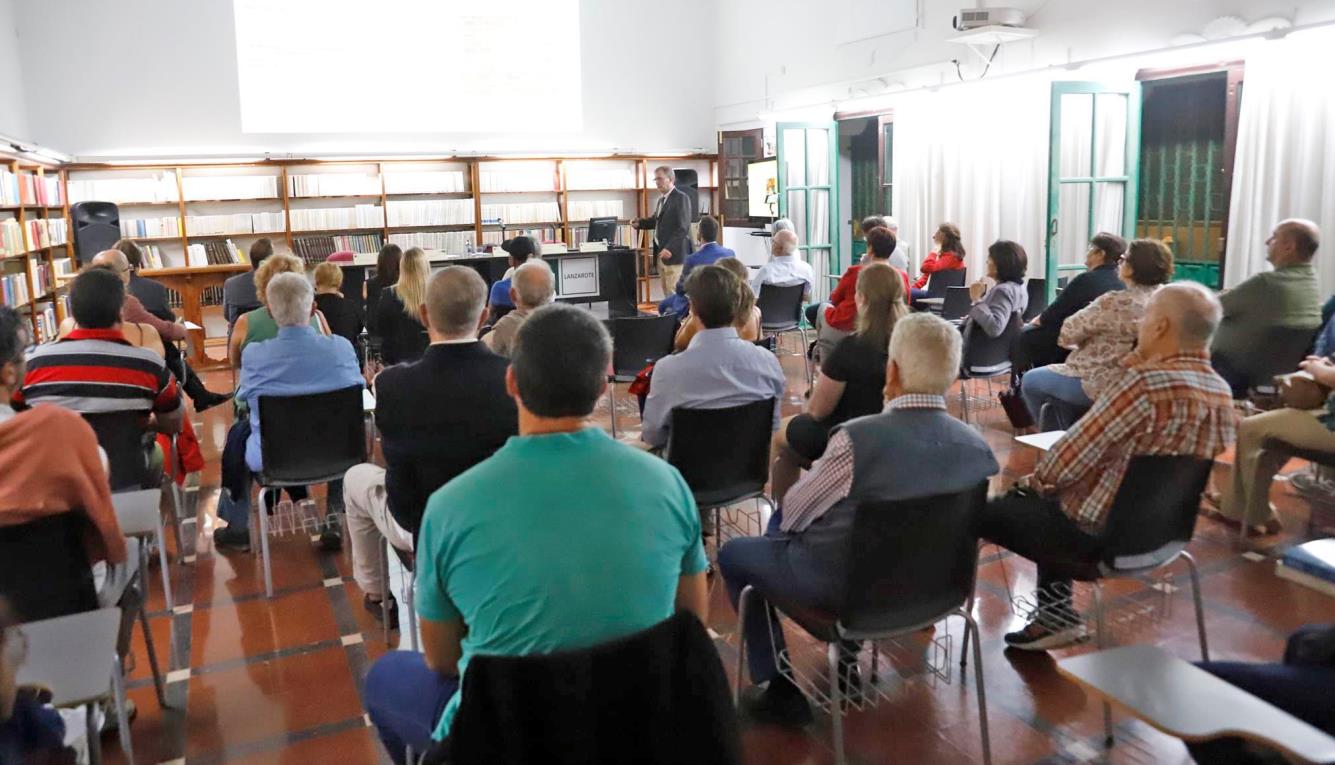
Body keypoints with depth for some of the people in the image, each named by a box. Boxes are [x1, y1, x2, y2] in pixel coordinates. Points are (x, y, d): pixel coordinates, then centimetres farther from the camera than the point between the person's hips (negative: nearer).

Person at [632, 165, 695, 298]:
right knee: (666, 292, 10)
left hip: (674, 253, -8)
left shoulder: (681, 198, -11)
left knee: (674, 292, -8)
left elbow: (683, 228, -17)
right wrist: (640, 223, 9)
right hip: (661, 252, 8)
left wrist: (670, 248, -24)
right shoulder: (661, 199, 17)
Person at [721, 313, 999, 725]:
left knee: (734, 554, 18)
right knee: (780, 526, 28)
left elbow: (792, 512, -14)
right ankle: (846, 660, 32)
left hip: (843, 583, -6)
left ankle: (784, 690, 18)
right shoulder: (978, 446, -12)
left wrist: (785, 514, 11)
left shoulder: (858, 436, -29)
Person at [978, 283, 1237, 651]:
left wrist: (1037, 478, 0)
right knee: (1037, 498, 30)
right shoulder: (1223, 393, 0)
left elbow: (1068, 460, -22)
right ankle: (1055, 613, 24)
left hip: (1098, 532, -8)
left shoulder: (1146, 383, -26)